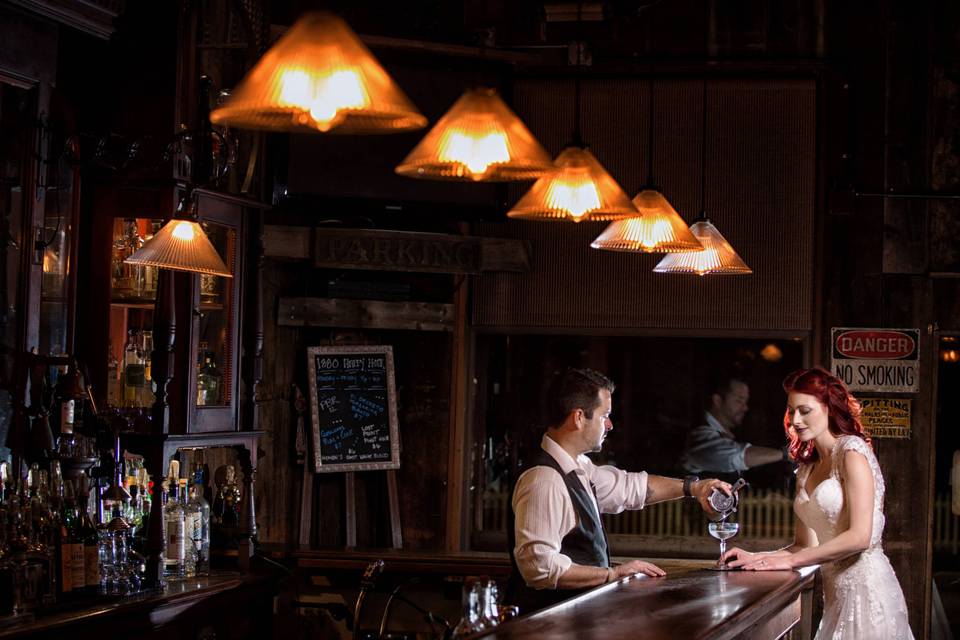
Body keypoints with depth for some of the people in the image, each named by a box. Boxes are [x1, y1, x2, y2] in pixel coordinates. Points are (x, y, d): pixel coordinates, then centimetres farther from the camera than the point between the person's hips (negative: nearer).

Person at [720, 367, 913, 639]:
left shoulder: (852, 451, -8)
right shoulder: (807, 469, 15)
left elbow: (859, 537, -17)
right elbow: (806, 545, 13)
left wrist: (788, 560, -13)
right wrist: (755, 558, -2)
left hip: (866, 585, -7)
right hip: (835, 591, 7)